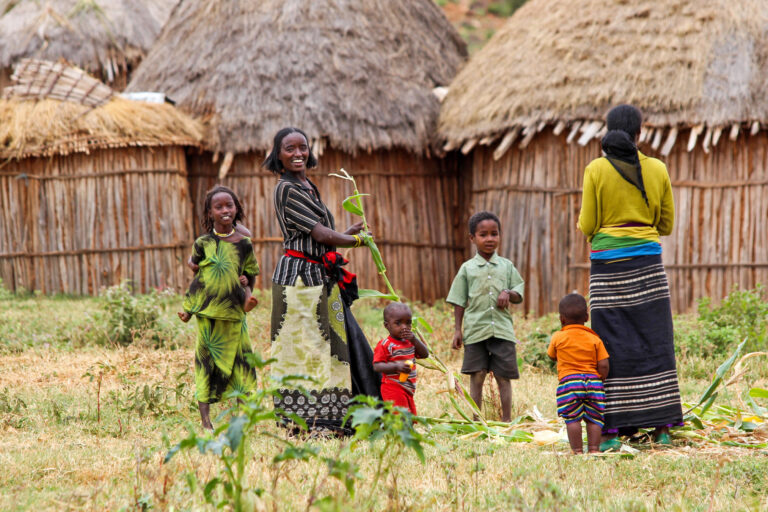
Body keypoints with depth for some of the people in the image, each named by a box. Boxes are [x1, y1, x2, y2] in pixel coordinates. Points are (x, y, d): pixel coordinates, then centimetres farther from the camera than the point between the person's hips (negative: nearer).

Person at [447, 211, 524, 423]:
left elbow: (519, 296, 11)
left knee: (503, 376, 1)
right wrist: (457, 330, 1)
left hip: (502, 329, 1)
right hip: (475, 330, -1)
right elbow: (459, 302, 7)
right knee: (477, 376, 0)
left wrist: (508, 293, -11)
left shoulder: (506, 266, 10)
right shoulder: (467, 269, 6)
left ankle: (506, 420, 8)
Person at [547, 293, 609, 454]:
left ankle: (577, 450, -5)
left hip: (569, 381, -2)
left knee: (572, 418, -1)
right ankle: (594, 449, 3)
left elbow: (552, 356, 21)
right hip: (593, 380, 2)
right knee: (594, 418, 7)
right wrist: (600, 381, 13)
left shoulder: (558, 338, 3)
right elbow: (603, 365, 0)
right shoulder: (594, 339, 5)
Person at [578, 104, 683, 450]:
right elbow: (666, 225, 8)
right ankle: (663, 427, 4)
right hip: (648, 262, 1)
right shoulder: (657, 170, 2)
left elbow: (586, 226, -3)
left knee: (612, 346, 2)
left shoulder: (596, 170, -5)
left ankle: (612, 431, -1)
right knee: (654, 344, 7)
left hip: (608, 265, -1)